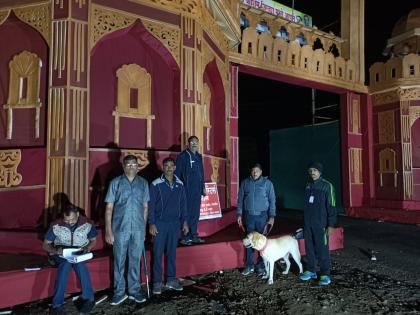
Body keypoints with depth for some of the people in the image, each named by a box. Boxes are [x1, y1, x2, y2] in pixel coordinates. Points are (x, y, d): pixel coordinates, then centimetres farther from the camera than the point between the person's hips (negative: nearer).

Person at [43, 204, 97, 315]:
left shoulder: (87, 224, -8)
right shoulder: (56, 226, -11)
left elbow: (93, 240, 7)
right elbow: (45, 245, -2)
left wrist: (88, 247, -15)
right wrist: (55, 250, -23)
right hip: (60, 255, 0)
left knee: (79, 263, -34)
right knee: (66, 263, -35)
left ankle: (89, 298, -19)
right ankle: (57, 304, -29)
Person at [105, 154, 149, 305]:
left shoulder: (143, 183, 4)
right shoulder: (115, 183, -2)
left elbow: (145, 207, 9)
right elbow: (109, 208, -2)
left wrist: (144, 228, 8)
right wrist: (108, 230, -7)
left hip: (138, 229, 2)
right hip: (120, 228, -1)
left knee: (135, 260, 12)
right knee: (119, 261, 9)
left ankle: (134, 290, 26)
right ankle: (119, 292, 23)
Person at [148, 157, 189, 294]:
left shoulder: (180, 184, 5)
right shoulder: (156, 184, -7)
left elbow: (183, 203, 10)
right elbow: (150, 205, -6)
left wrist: (184, 221, 7)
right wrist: (151, 224, -11)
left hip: (175, 223, 4)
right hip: (160, 223, -3)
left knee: (172, 252, 12)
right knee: (158, 253, 3)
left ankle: (171, 279, 24)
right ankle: (157, 282, 14)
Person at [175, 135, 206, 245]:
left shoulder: (199, 156, 15)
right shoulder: (182, 156, -6)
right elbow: (177, 173, -8)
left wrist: (203, 187, 18)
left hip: (197, 190, 7)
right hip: (187, 190, -6)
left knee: (195, 213, 11)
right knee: (187, 213, -2)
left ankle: (193, 235, 21)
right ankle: (186, 237, 7)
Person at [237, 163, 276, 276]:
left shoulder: (267, 183, -1)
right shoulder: (245, 183, 4)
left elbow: (272, 200, 0)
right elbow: (240, 199, 8)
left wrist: (272, 216, -5)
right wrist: (239, 214, 5)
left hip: (262, 216, -2)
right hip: (249, 216, 2)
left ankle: (261, 266, 16)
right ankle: (249, 266, 18)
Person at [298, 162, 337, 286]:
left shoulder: (327, 186, -8)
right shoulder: (308, 185, 10)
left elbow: (331, 206, -10)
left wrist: (330, 224, -13)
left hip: (320, 224, -6)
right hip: (307, 223, 6)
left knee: (322, 249, -2)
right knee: (309, 248, 12)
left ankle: (325, 274, 9)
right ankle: (310, 270, 24)